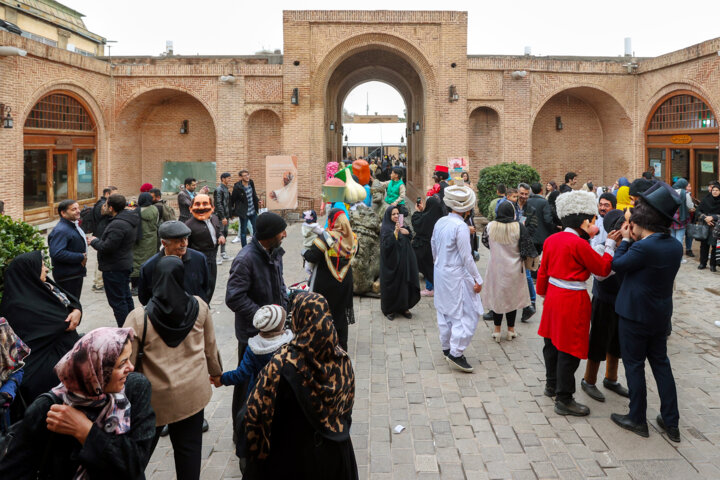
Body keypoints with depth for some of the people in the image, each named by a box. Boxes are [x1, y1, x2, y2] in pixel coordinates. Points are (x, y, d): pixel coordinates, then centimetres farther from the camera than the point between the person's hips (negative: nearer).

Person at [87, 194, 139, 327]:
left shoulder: (118, 225, -25)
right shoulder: (129, 219, 7)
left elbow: (107, 247, -25)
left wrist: (94, 241, -8)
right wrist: (98, 241, 11)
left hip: (114, 268, -10)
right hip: (125, 264, 11)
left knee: (117, 301, -2)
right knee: (126, 297, 20)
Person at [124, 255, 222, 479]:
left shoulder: (139, 318, -18)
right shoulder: (199, 307, -9)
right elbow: (210, 347, 5)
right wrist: (216, 371, 22)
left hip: (156, 397, -2)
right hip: (193, 392, 2)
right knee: (189, 448, 14)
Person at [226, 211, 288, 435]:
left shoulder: (275, 253, 4)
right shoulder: (246, 259, -23)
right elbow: (234, 298, -25)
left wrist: (283, 305, 4)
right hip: (252, 332, -8)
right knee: (248, 383, 8)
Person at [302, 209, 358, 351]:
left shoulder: (326, 237, -20)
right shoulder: (352, 238, -2)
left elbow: (312, 257, -22)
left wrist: (304, 252, -2)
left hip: (325, 283, -6)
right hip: (345, 282, 6)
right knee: (341, 313, 19)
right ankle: (342, 346, 28)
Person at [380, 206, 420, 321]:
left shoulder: (402, 226, 11)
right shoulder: (385, 228, -8)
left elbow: (409, 239, 12)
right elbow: (386, 244, -19)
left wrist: (406, 232, -7)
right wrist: (395, 232, -27)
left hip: (404, 261, 6)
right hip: (391, 262, -6)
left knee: (404, 284, 7)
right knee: (391, 285, 1)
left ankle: (403, 307, 17)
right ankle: (389, 310, 13)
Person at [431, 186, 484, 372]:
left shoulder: (440, 222, 4)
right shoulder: (461, 226, -20)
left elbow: (433, 246, 15)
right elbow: (466, 257, -19)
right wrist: (478, 279, -13)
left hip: (440, 272, 9)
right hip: (456, 275, -9)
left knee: (445, 310, 18)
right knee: (466, 313, -2)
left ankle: (446, 348, 30)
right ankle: (456, 353, -3)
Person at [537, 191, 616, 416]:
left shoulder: (551, 240, 4)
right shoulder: (579, 244, -19)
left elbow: (543, 271, 12)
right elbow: (603, 269, -11)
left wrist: (543, 293, 23)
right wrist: (610, 246, -1)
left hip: (553, 295, 9)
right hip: (573, 301, -9)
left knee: (552, 342, 21)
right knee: (569, 350, 1)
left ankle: (552, 385, 39)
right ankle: (564, 400, 11)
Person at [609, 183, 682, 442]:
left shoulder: (644, 247, -26)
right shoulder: (675, 246, -1)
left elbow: (618, 265, -12)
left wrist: (625, 240, -1)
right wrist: (635, 240, 2)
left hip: (635, 315, -7)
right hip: (661, 315, 7)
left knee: (634, 365, 7)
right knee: (661, 363, 17)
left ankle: (637, 419, 19)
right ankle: (671, 422, 23)